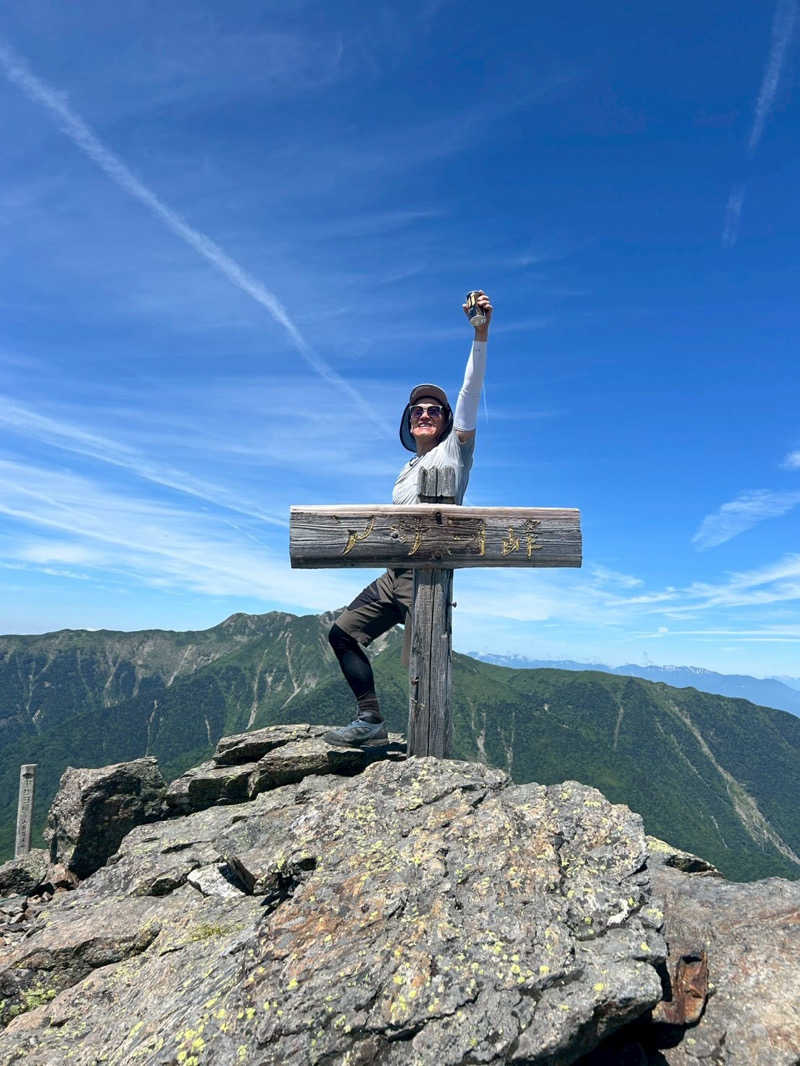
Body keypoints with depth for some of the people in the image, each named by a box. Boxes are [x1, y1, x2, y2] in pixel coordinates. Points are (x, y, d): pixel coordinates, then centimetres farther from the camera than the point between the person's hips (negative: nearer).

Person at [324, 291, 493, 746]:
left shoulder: (454, 449, 0)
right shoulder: (408, 469, 23)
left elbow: (471, 392, -13)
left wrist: (481, 333, -22)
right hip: (396, 573, 9)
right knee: (344, 631, 11)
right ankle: (372, 720, 15)